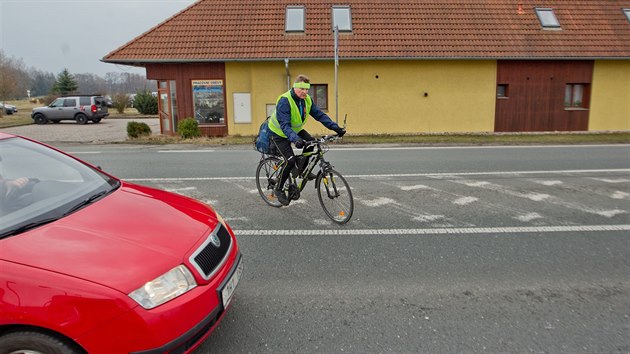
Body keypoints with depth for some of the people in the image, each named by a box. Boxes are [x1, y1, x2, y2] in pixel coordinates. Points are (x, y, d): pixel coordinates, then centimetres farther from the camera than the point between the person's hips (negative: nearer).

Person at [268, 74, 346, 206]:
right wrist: (295, 139, -55)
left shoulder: (307, 100, -8)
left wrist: (336, 127, -22)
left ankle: (302, 169, 5)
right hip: (279, 133, -7)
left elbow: (320, 115, -10)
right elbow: (284, 125, -38)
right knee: (291, 161, -19)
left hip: (295, 130, 7)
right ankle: (278, 190, 0)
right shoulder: (284, 101, -30)